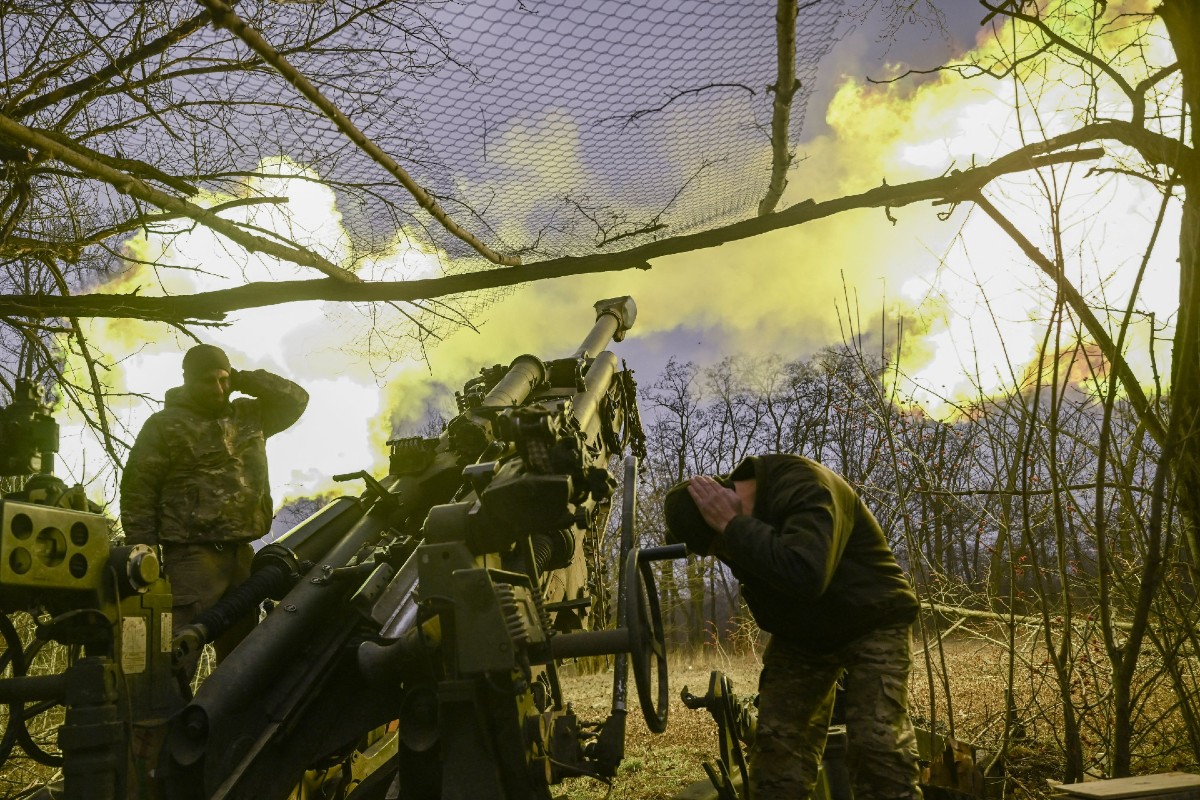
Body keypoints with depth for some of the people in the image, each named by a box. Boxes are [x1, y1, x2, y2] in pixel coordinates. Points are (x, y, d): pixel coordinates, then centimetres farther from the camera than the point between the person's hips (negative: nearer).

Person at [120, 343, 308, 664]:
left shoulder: (249, 417, 13)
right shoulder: (164, 426, -4)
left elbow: (296, 398, 15)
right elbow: (137, 493, -6)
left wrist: (243, 379, 3)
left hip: (241, 554, 6)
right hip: (192, 555, -6)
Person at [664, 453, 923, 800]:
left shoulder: (805, 489, -33)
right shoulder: (729, 508, -9)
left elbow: (804, 575, -48)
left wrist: (733, 525, -41)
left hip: (872, 623, -6)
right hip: (800, 633, 6)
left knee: (877, 744, -16)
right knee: (777, 742, -1)